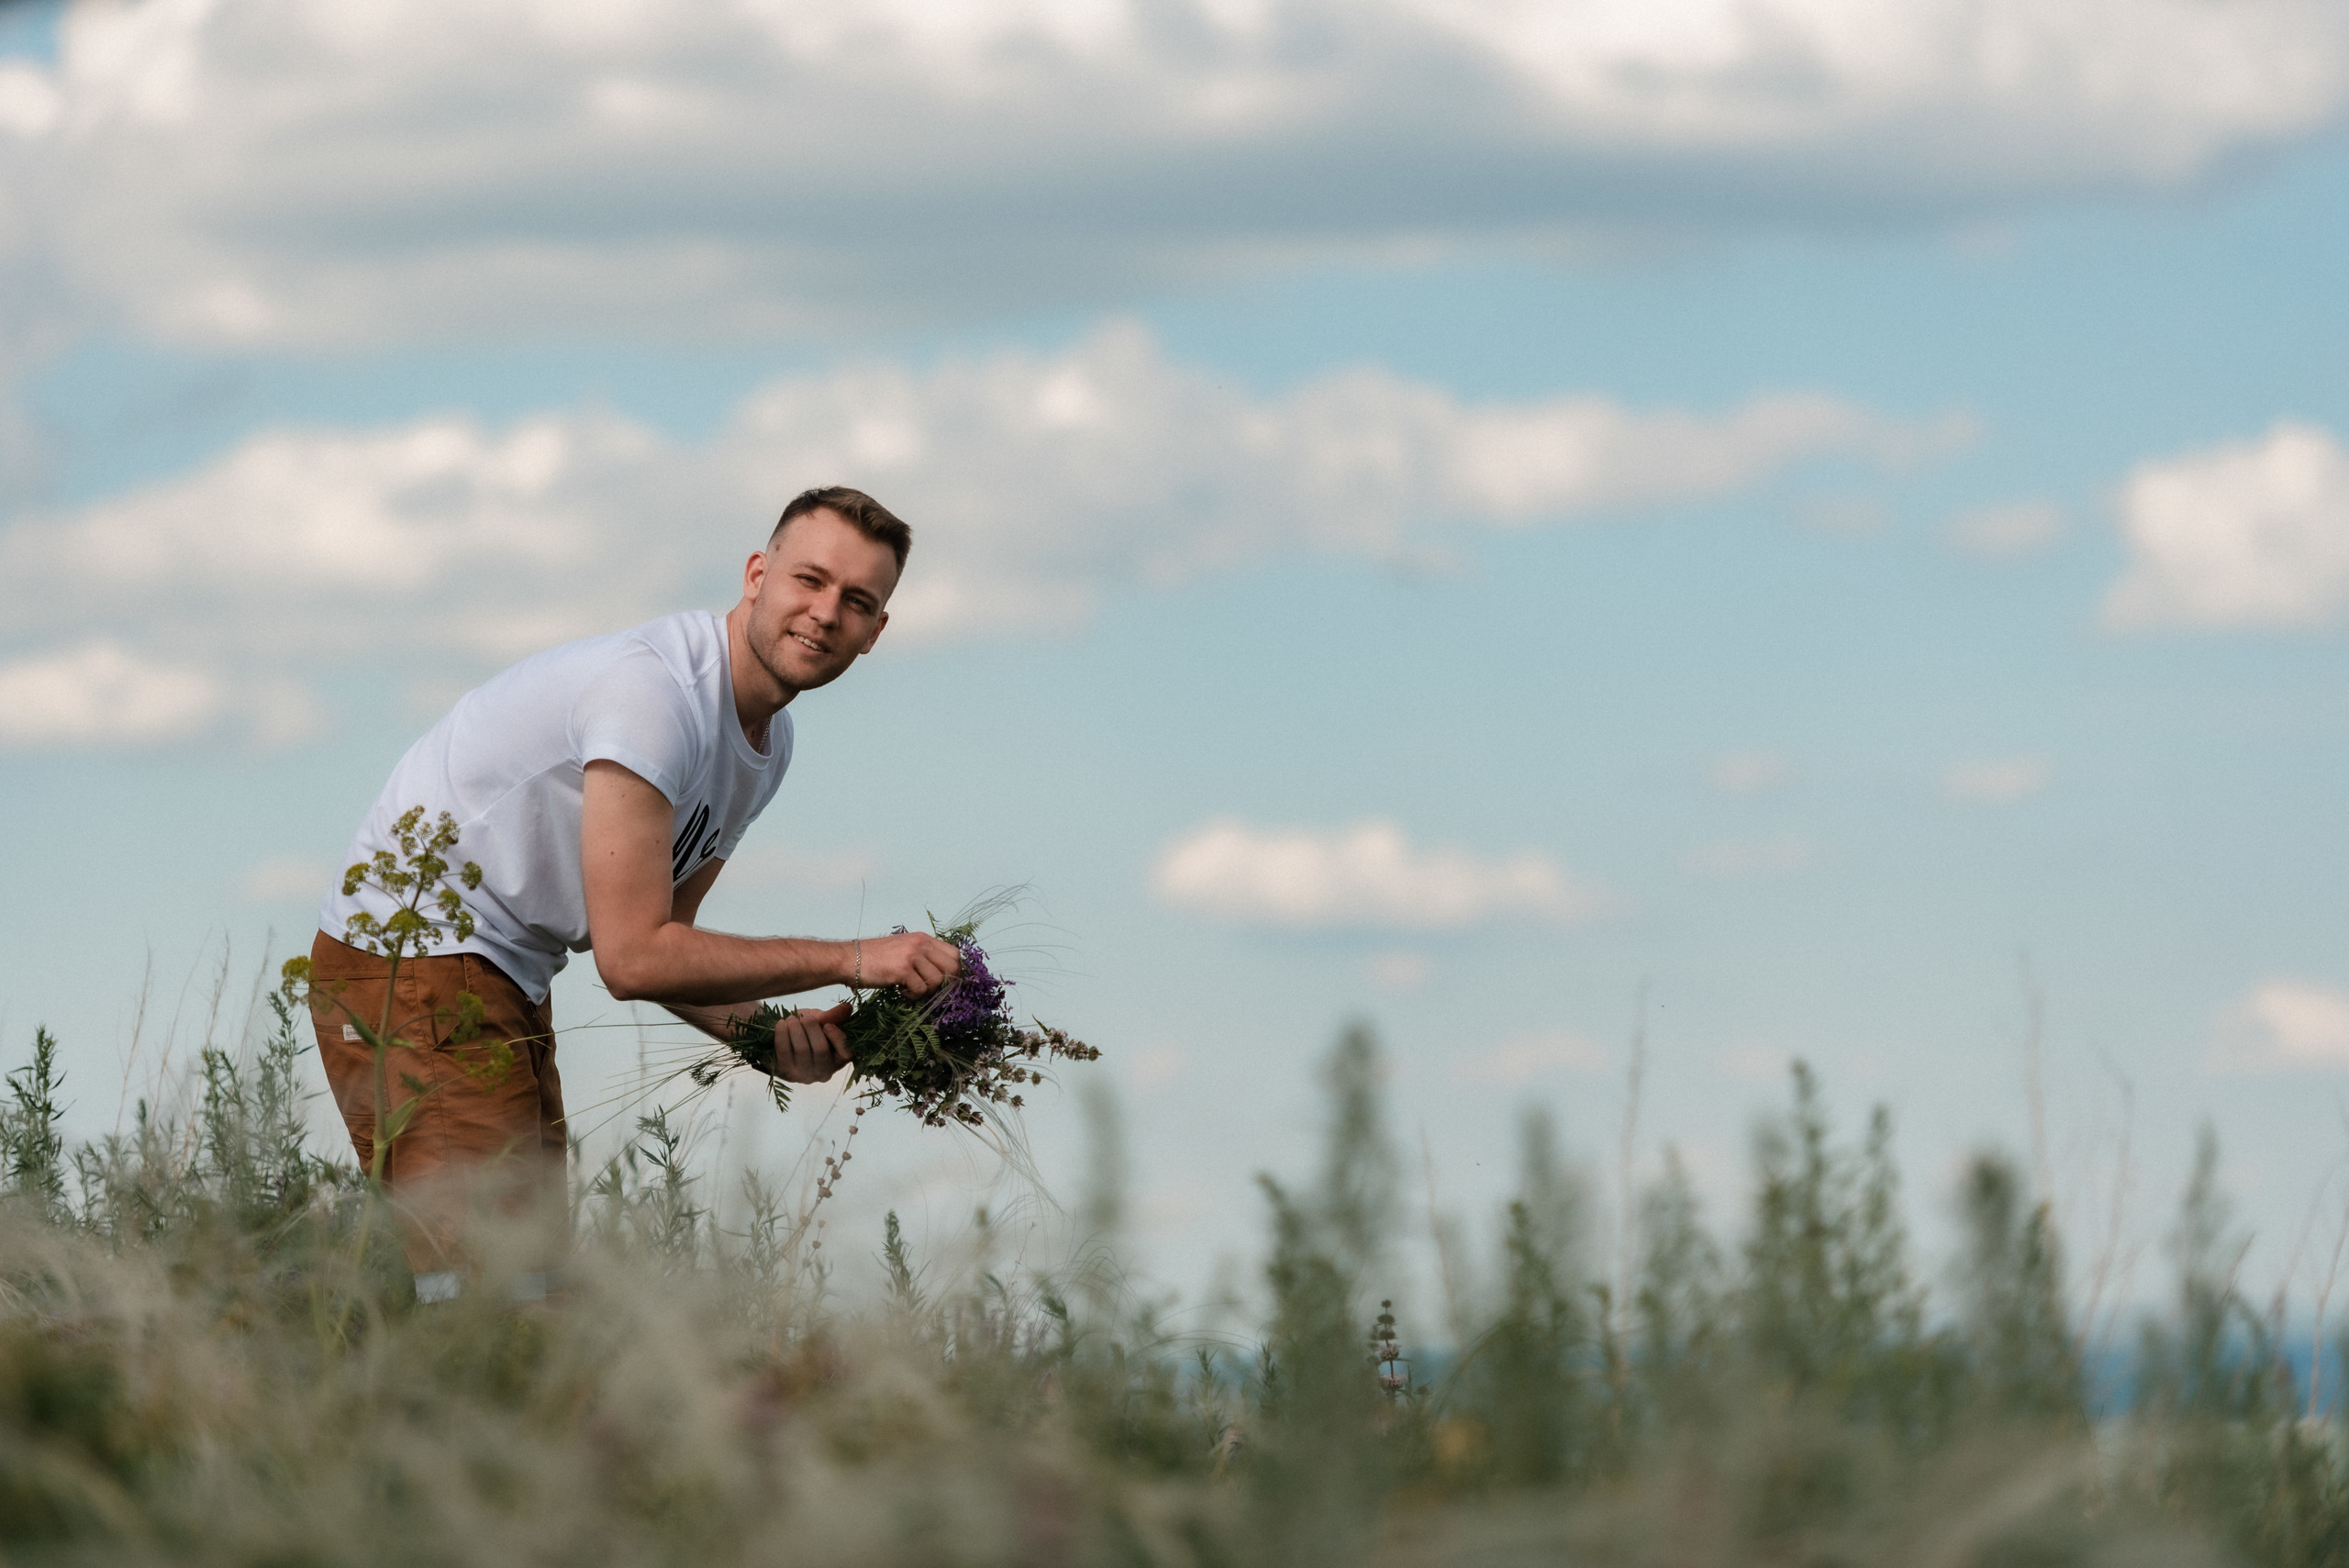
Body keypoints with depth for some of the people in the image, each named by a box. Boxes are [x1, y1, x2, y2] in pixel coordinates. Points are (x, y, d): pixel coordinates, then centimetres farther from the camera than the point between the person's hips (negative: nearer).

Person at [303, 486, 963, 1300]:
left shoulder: (767, 742, 10)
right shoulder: (653, 687, -22)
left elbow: (655, 941, 13)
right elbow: (630, 959, -25)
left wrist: (770, 1036, -6)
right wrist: (849, 960, -22)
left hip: (506, 980, 11)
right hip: (410, 961, -10)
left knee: (532, 1278, 8)